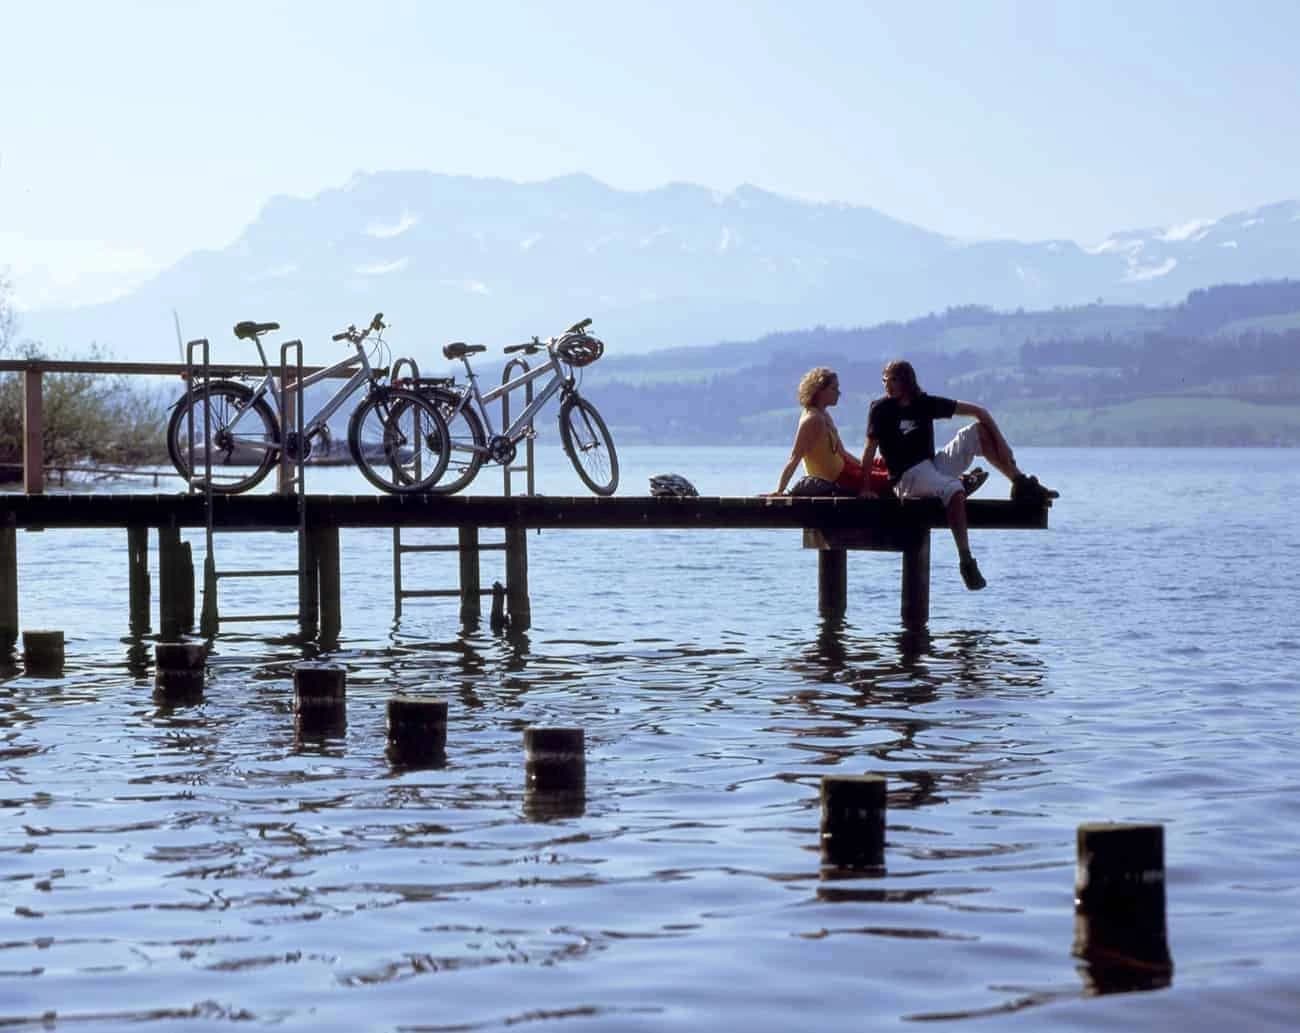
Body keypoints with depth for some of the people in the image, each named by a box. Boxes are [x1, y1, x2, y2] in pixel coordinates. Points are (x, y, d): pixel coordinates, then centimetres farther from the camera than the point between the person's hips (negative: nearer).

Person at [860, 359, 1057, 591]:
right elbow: (870, 450, -9)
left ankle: (1021, 483, -5)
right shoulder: (881, 409, -3)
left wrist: (1001, 443, -3)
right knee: (954, 490, -36)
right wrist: (865, 488, -16)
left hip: (934, 466, 6)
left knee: (977, 430, -4)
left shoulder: (925, 404, 7)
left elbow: (978, 411, 7)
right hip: (908, 478, -6)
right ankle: (966, 561, -39)